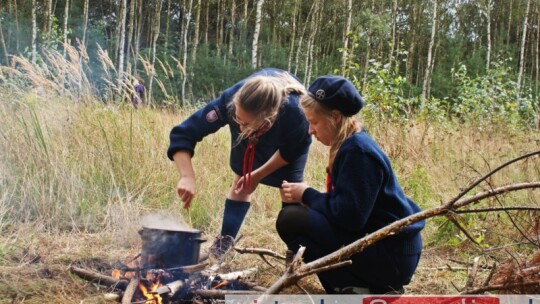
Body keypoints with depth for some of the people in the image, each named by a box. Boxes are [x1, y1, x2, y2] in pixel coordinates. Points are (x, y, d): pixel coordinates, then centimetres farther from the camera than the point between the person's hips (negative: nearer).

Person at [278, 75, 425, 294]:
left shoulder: (357, 151, -19)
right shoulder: (352, 145, 10)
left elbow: (348, 216, -24)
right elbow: (342, 205, 13)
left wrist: (307, 195, -10)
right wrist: (308, 197, -2)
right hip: (388, 245, 10)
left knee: (290, 220, -16)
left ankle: (356, 290, -9)